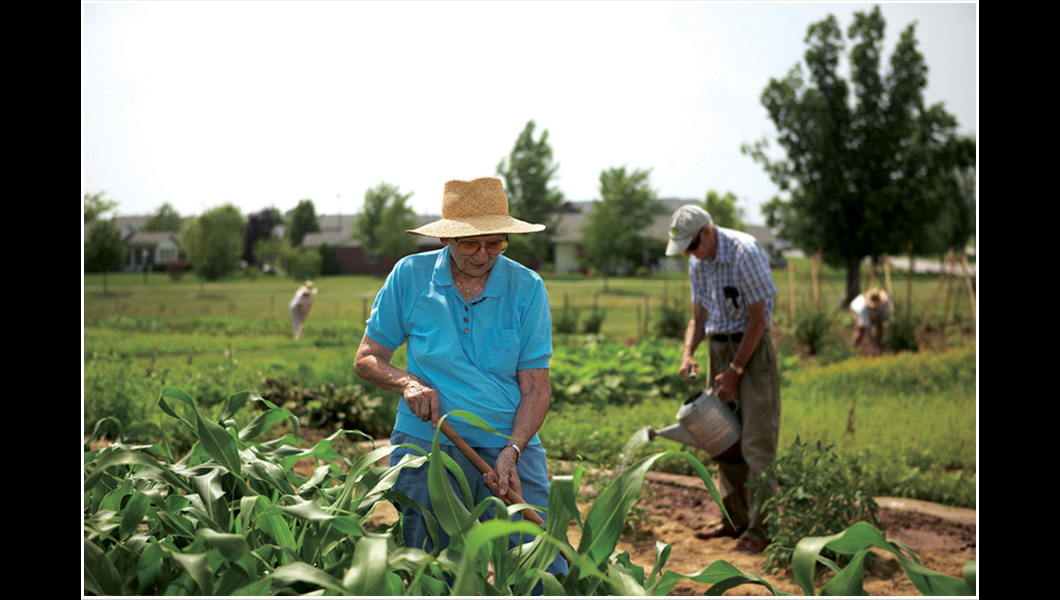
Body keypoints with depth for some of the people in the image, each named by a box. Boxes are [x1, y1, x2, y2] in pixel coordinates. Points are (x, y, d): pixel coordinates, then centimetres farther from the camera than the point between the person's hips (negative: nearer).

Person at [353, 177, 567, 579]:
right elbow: (367, 358, 7)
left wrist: (510, 452, -15)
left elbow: (536, 387, 0)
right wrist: (408, 382, -13)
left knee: (545, 574, -10)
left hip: (510, 445, 0)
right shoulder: (410, 276, 0)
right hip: (425, 443, 0)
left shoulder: (527, 288, 0)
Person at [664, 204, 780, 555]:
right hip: (719, 347, 8)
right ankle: (735, 520, 18)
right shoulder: (697, 262, 7)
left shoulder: (745, 253, -18)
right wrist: (688, 353, -6)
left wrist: (735, 371, -14)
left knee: (756, 442, -8)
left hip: (752, 348, -8)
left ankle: (762, 528, -4)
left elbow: (758, 320, -16)